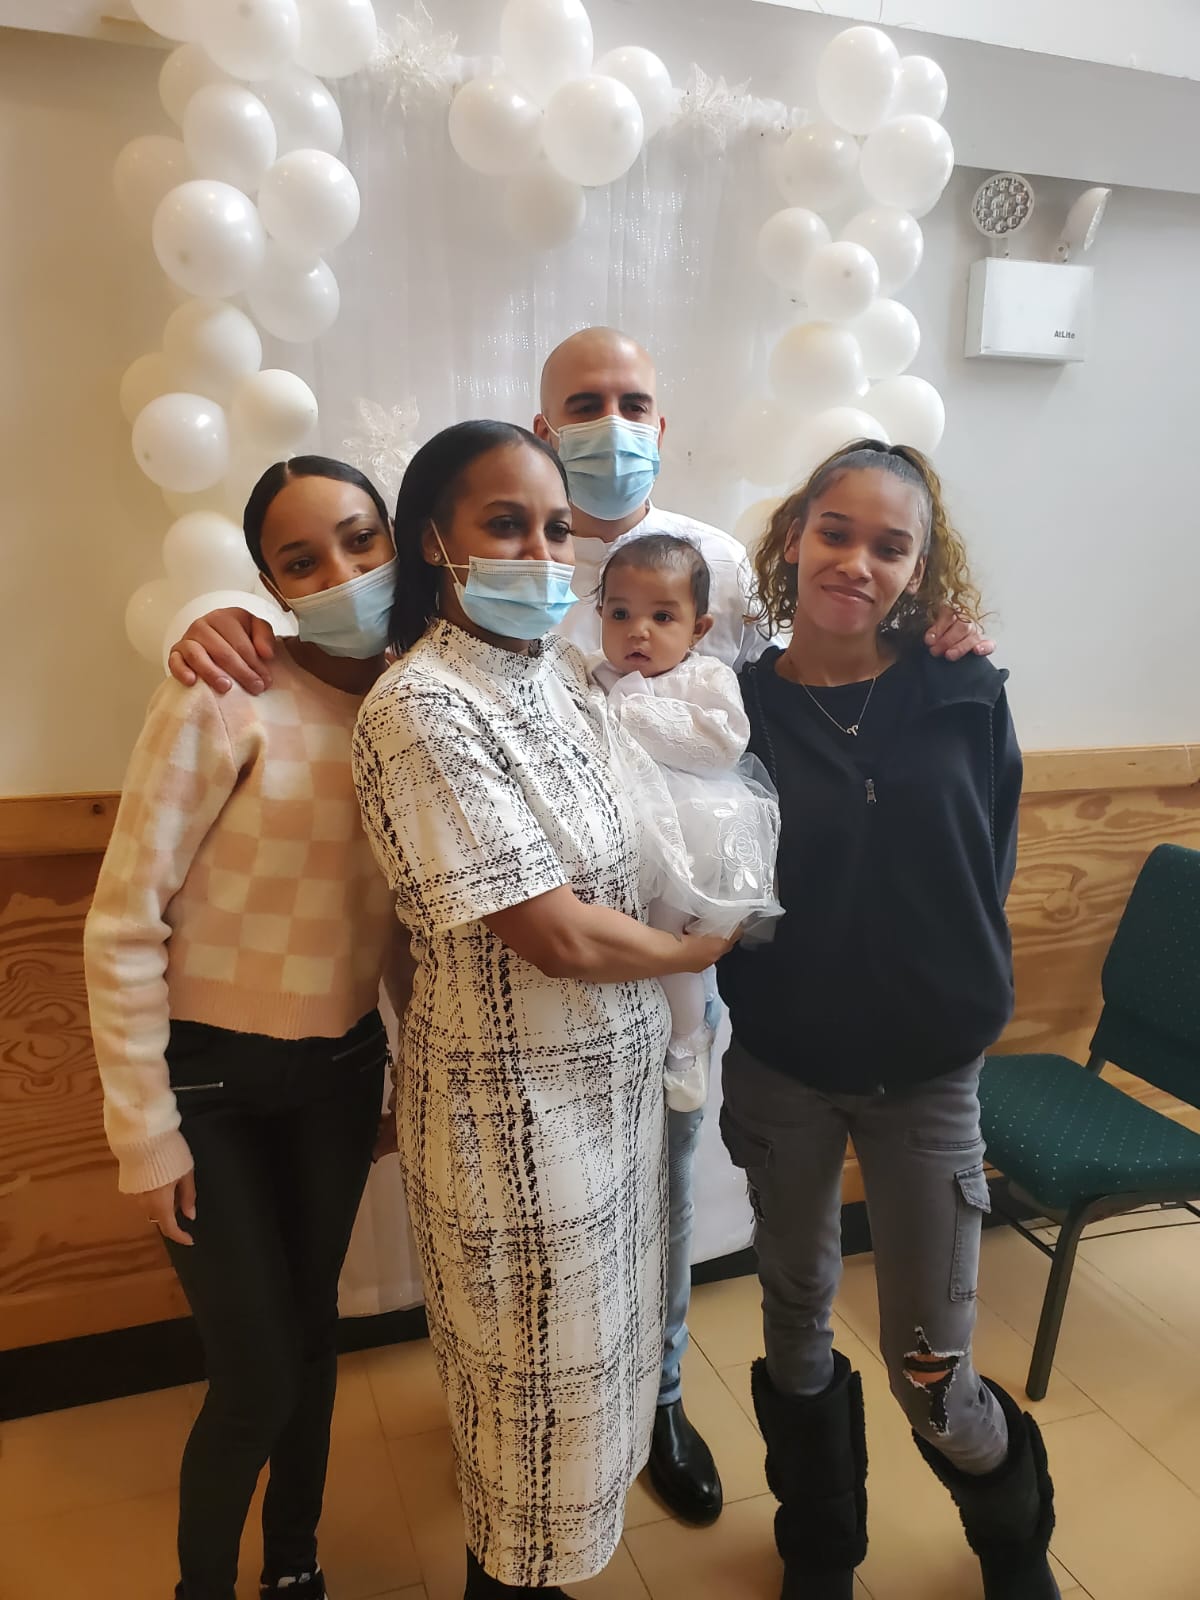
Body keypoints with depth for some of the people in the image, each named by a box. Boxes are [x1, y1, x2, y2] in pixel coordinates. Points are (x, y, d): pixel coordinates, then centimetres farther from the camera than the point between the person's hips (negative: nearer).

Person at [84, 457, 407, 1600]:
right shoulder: (226, 702, -20)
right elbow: (123, 927, -16)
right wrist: (145, 1128, -11)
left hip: (343, 1071, 5)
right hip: (213, 1080, -4)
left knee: (311, 1328, 20)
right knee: (256, 1373, 5)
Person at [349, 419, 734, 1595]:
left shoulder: (559, 664, 0)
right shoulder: (421, 708, -24)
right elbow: (555, 935, -25)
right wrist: (706, 948, -8)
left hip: (613, 1071, 8)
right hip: (519, 1101, -8)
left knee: (584, 1349, 27)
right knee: (536, 1379, 15)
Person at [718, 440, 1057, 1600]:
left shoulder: (966, 699, -8)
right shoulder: (735, 706, -10)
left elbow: (988, 874, 3)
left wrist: (965, 1005, 2)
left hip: (926, 1071, 0)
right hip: (780, 1067, 1)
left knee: (928, 1365, 8)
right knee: (797, 1323, 19)